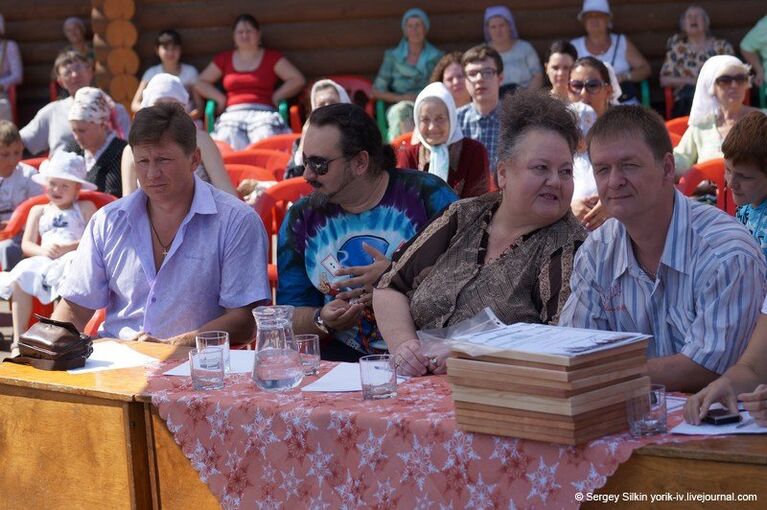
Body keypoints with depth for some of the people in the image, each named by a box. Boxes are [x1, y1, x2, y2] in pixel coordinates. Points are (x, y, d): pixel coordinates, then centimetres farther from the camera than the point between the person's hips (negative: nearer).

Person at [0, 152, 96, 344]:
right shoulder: (38, 211, 28)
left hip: (74, 257, -3)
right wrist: (43, 250, -7)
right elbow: (26, 244, 18)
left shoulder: (85, 207, 20)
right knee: (20, 278, -29)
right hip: (44, 261, 3)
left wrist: (68, 247, -13)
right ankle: (19, 338, -30)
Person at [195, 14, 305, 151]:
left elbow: (298, 80, 11)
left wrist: (275, 97, 3)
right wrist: (221, 99, 8)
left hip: (263, 112, -1)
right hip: (232, 113, 1)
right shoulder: (224, 59, 24)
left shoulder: (272, 57, 18)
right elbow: (200, 83, 22)